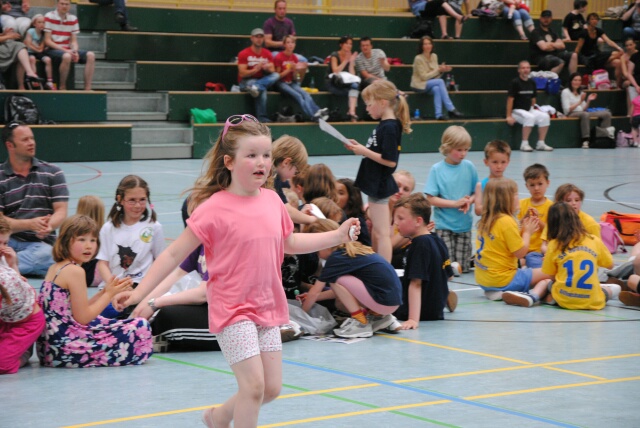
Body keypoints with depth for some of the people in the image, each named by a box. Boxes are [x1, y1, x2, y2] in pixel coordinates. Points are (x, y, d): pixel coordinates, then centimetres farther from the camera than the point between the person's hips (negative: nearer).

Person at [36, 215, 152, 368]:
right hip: (65, 348, -10)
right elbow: (83, 318, -15)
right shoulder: (75, 271, -15)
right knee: (141, 327, -6)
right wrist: (109, 294, -4)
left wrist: (104, 292, 10)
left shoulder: (54, 268, 13)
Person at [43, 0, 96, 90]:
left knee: (90, 55, -15)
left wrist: (75, 51, -14)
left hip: (68, 50, 6)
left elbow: (74, 41, 10)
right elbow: (47, 41, -10)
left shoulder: (73, 19, 10)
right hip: (52, 49, -6)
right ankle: (62, 87, -21)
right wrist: (65, 50, -19)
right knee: (67, 56, -38)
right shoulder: (49, 17, -7)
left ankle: (88, 89, -19)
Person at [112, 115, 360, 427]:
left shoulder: (272, 201, 3)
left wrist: (338, 235, 16)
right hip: (233, 309, -7)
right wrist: (139, 292, -17)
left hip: (268, 308, 7)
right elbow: (175, 254, -12)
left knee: (272, 387, 10)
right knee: (254, 385, -13)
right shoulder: (215, 209, -15)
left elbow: (290, 243, 21)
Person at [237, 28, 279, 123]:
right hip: (246, 82, -5)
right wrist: (255, 69, -32)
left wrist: (268, 68, -27)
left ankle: (256, 87, -46)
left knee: (276, 76, -26)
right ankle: (262, 117, -42)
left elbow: (273, 71, -1)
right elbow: (242, 74, -15)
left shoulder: (267, 54, 8)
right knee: (262, 90, -38)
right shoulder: (244, 54, -8)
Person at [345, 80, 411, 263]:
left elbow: (390, 161, -23)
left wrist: (365, 152, -19)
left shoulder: (389, 128, -19)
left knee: (381, 233, -7)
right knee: (376, 233, 18)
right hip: (375, 185, 11)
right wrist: (360, 148, 5)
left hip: (381, 186, -11)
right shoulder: (383, 125, 11)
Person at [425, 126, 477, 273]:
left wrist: (469, 201, -15)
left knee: (463, 268, 3)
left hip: (464, 224, 2)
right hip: (444, 225, -2)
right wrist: (455, 203, -17)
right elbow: (431, 199, -10)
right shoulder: (437, 169, -7)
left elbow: (476, 193, 6)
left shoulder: (469, 167, 0)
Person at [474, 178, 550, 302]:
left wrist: (523, 230, 14)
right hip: (502, 280, -8)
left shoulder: (485, 220, 8)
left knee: (524, 269, 31)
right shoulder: (507, 222, -17)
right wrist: (527, 232, 1)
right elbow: (520, 252, -13)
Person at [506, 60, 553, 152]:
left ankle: (541, 143, -8)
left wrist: (533, 109, 11)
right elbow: (510, 99, -12)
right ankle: (524, 144, -28)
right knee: (530, 117, -35)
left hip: (529, 110, 6)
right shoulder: (515, 82, -10)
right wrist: (509, 116, -15)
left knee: (545, 117, -16)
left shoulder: (532, 83, 8)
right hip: (517, 110, -6)